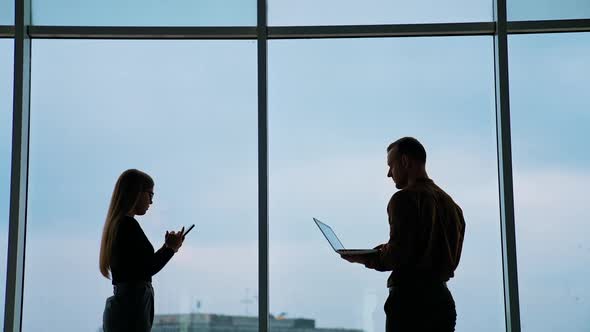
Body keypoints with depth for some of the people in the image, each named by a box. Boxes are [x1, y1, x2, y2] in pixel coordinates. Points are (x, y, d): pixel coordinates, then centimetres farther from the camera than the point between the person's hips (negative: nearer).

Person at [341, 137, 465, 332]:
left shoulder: (405, 198, -8)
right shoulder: (450, 203, 16)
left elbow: (397, 255, -16)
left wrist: (364, 259, 0)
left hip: (410, 298, -8)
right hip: (442, 299, 8)